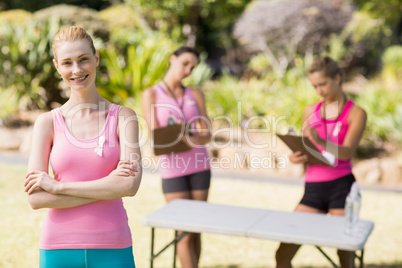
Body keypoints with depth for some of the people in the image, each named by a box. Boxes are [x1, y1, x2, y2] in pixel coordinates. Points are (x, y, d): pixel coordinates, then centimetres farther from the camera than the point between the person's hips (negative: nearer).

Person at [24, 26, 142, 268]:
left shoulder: (123, 117, -2)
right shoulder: (47, 122, 0)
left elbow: (130, 185, -15)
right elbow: (36, 198, -8)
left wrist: (56, 186, -12)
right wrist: (106, 187, -14)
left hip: (112, 248, 0)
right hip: (59, 248, 1)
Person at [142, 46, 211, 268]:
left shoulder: (195, 95, 7)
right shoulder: (151, 95, -1)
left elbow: (207, 135, 0)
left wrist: (192, 139, -23)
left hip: (199, 166, 3)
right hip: (172, 168, -3)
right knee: (185, 232, -5)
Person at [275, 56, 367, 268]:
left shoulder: (356, 113, 1)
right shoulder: (311, 111, 13)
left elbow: (347, 151, -14)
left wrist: (321, 142, -33)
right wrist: (296, 158, -5)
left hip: (341, 186, -4)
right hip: (313, 188, 4)